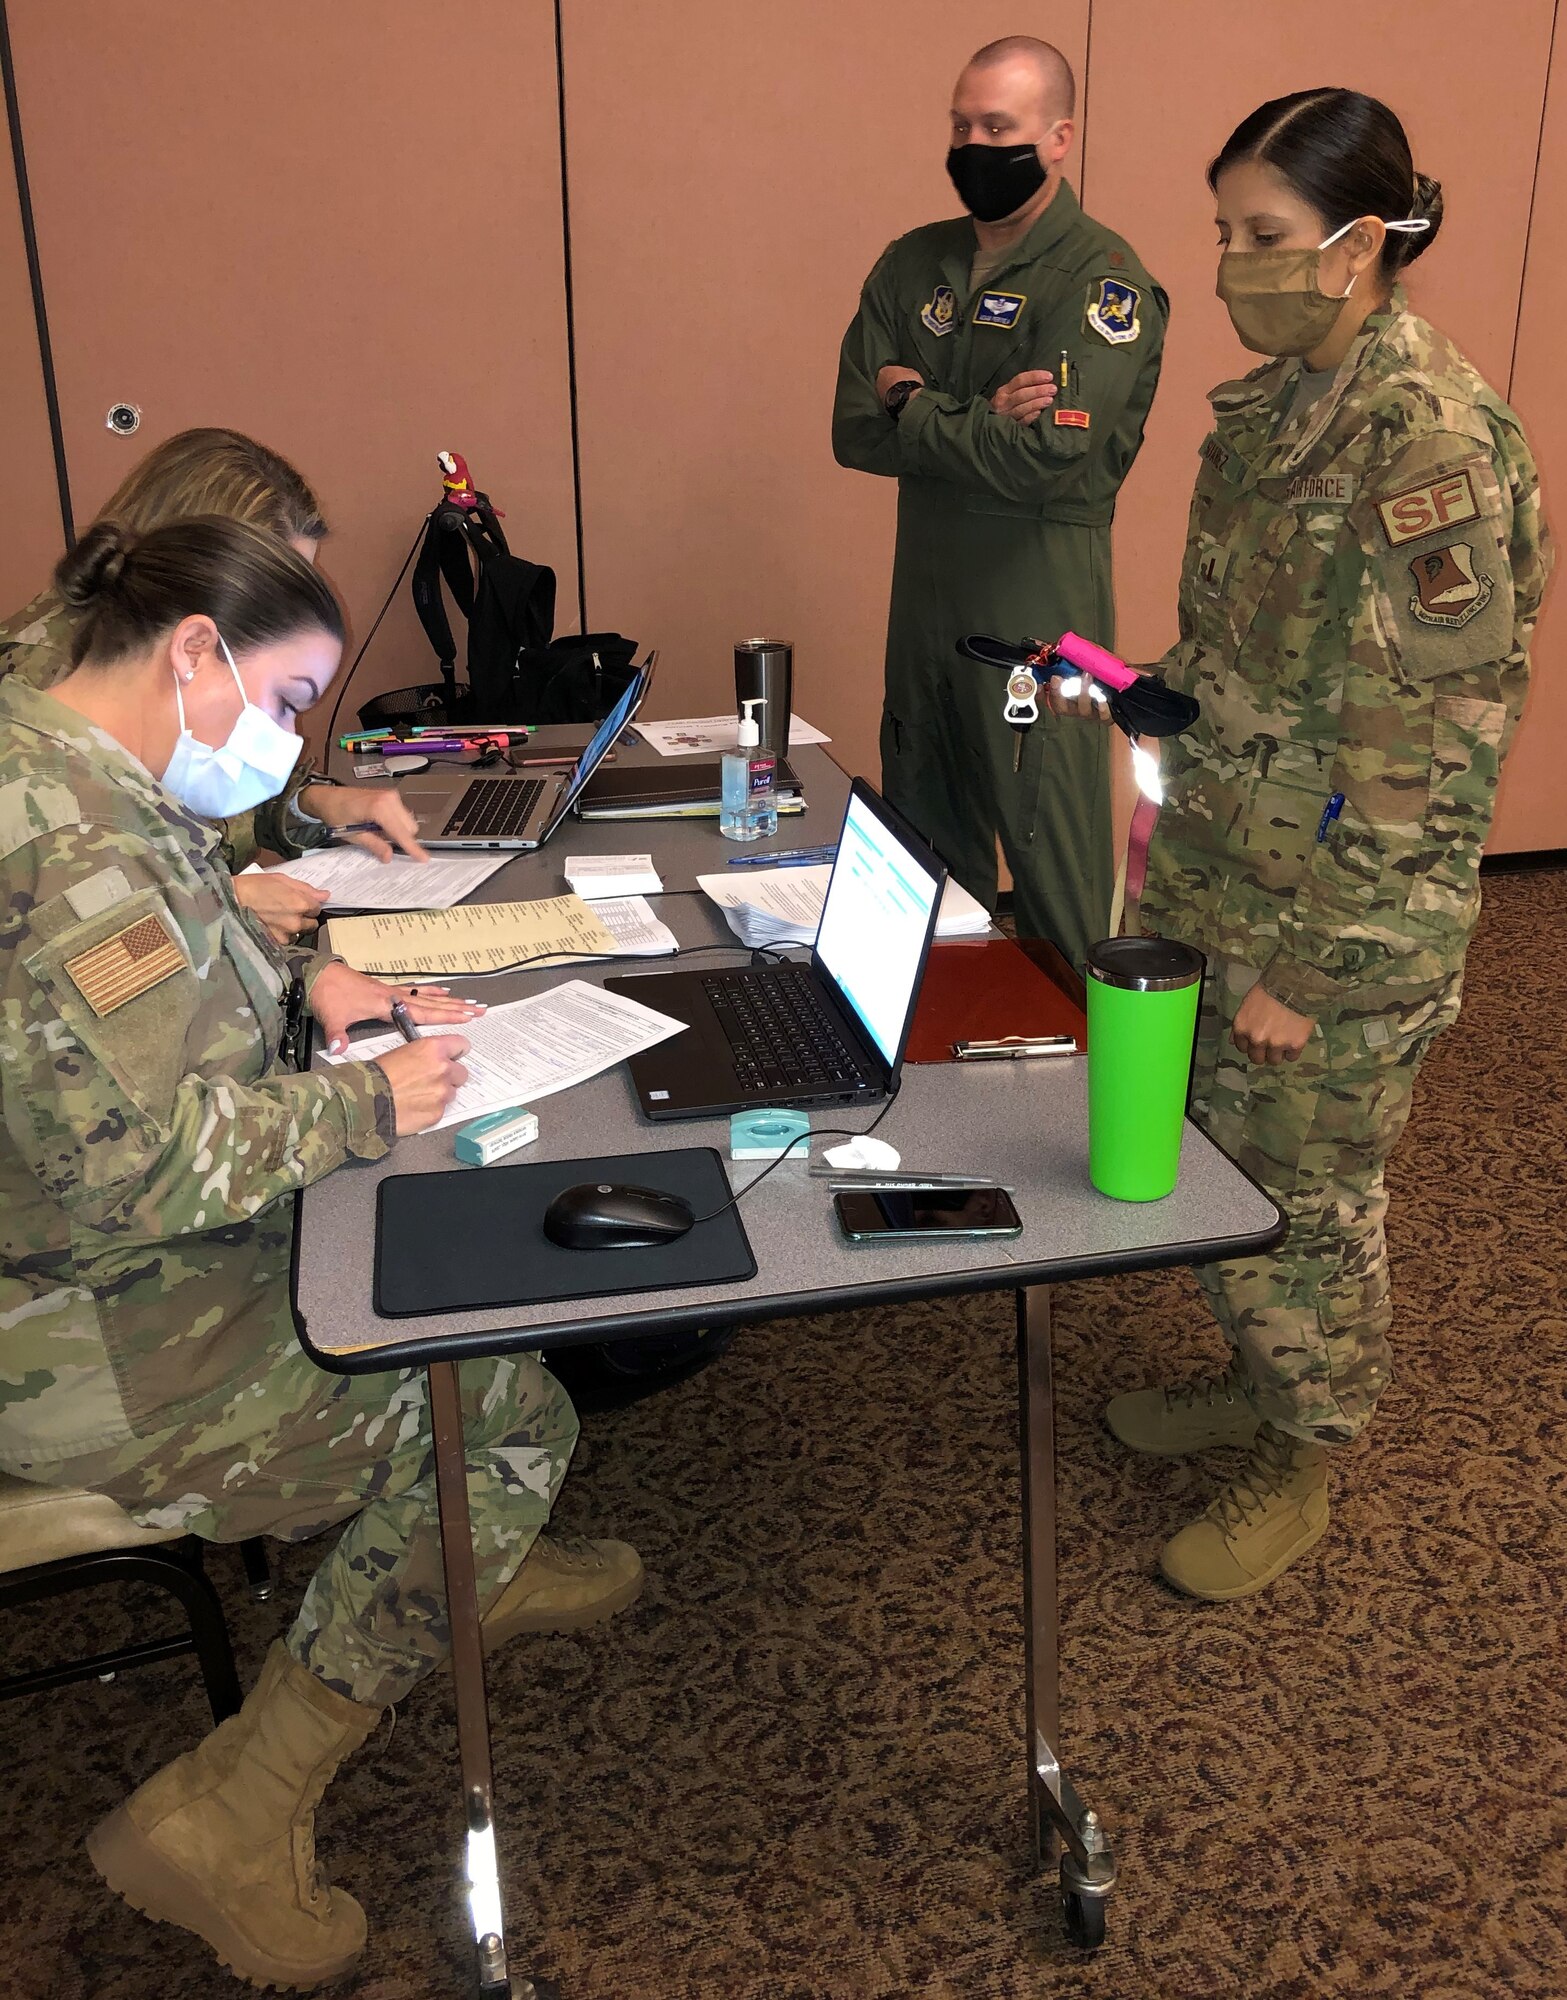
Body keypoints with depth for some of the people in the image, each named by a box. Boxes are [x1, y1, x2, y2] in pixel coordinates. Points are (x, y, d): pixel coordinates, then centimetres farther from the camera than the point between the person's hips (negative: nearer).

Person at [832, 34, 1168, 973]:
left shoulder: (1102, 280, -10)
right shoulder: (915, 263, 9)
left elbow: (1042, 458, -22)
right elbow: (855, 431, 0)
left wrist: (915, 406, -9)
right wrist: (977, 419, -15)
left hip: (1039, 605, -6)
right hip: (924, 589, 6)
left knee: (1054, 861, 2)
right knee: (926, 851, 16)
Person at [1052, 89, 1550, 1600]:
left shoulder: (1429, 445, -20)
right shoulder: (1276, 406, 6)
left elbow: (1425, 750, -20)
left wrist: (1304, 964, -18)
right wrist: (1183, 811, 13)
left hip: (1343, 918, -8)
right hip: (1217, 874, 8)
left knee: (1306, 1197, 10)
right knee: (1207, 1152, 20)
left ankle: (1296, 1471, 33)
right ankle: (1253, 1381, 45)